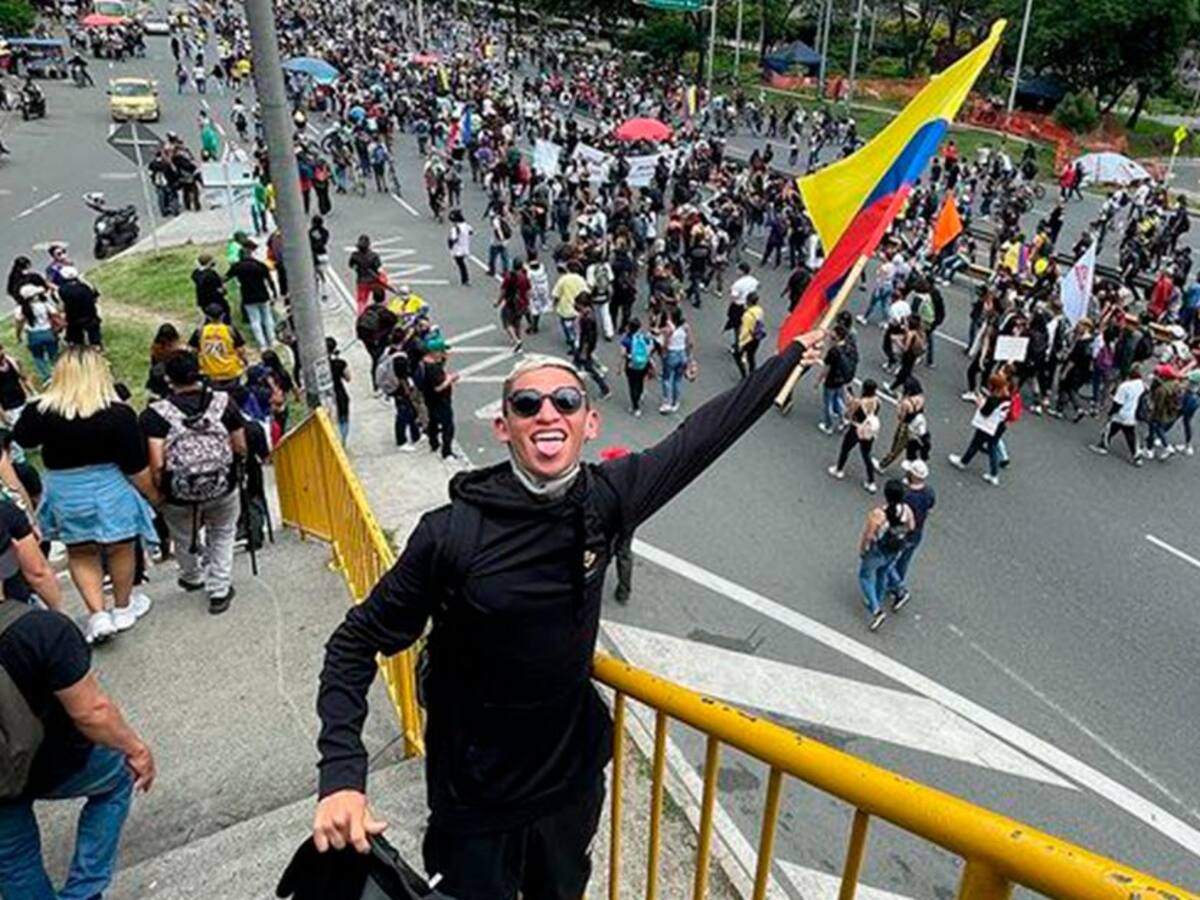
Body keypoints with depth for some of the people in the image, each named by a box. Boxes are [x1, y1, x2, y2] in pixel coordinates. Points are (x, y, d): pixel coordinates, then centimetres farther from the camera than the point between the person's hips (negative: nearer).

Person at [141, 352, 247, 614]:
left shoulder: (156, 413, -12)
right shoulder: (224, 402, -7)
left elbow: (157, 464, -17)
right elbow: (240, 449, -3)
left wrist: (157, 493, -1)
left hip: (179, 497, -1)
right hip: (223, 489, 1)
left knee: (183, 537, 27)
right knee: (222, 534, 25)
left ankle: (193, 577, 51)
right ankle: (220, 590, 24)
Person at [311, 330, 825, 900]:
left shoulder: (605, 498, -14)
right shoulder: (450, 534, -24)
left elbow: (702, 435, -2)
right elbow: (357, 645, -14)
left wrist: (791, 357, 9)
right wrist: (342, 773, -26)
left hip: (573, 777, 4)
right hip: (477, 803, -3)